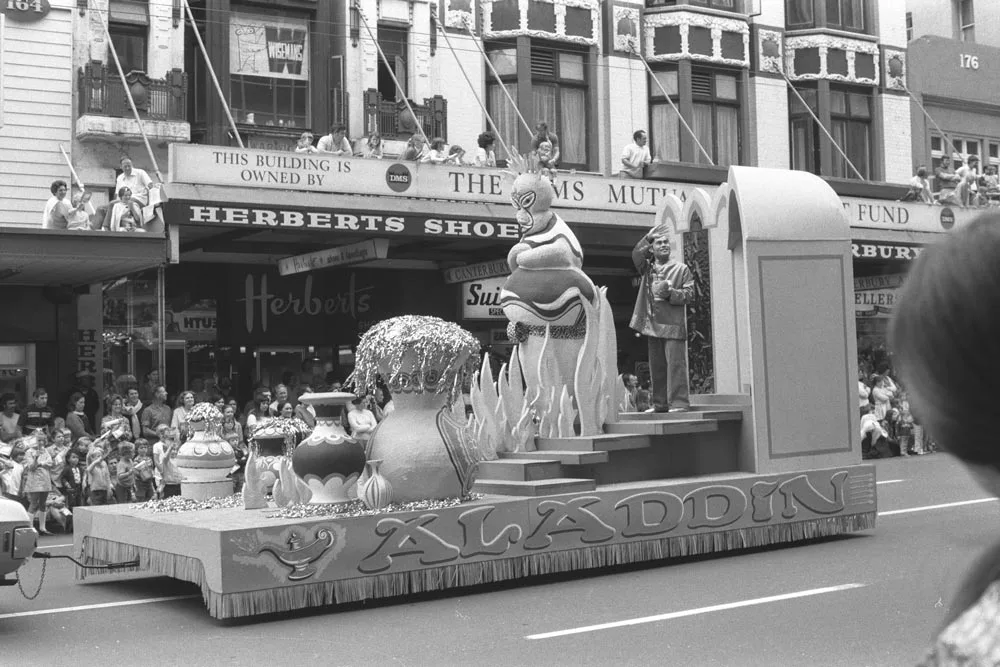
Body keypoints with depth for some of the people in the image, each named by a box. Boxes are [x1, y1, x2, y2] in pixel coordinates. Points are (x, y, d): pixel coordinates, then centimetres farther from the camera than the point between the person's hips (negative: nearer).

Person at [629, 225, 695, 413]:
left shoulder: (681, 269, 5)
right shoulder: (647, 268, 14)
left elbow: (690, 294, 0)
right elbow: (636, 254, -2)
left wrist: (670, 293, -15)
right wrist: (649, 237, -5)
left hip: (673, 325, -4)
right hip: (652, 325, 4)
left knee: (675, 364, -9)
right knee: (656, 366, 7)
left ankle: (679, 402, -8)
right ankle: (660, 403, 14)